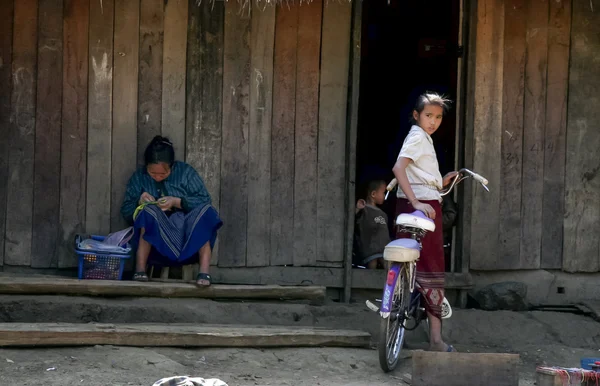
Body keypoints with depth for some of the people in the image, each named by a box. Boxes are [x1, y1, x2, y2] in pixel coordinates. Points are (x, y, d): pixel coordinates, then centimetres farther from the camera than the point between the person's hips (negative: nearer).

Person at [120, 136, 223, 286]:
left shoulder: (186, 172, 4)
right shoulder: (139, 178, 8)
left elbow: (205, 201, -4)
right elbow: (125, 211, 9)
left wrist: (177, 202, -18)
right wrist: (139, 202, -13)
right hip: (155, 237, 0)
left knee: (206, 212, -29)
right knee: (149, 211, -31)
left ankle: (204, 271, -37)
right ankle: (140, 269, -31)